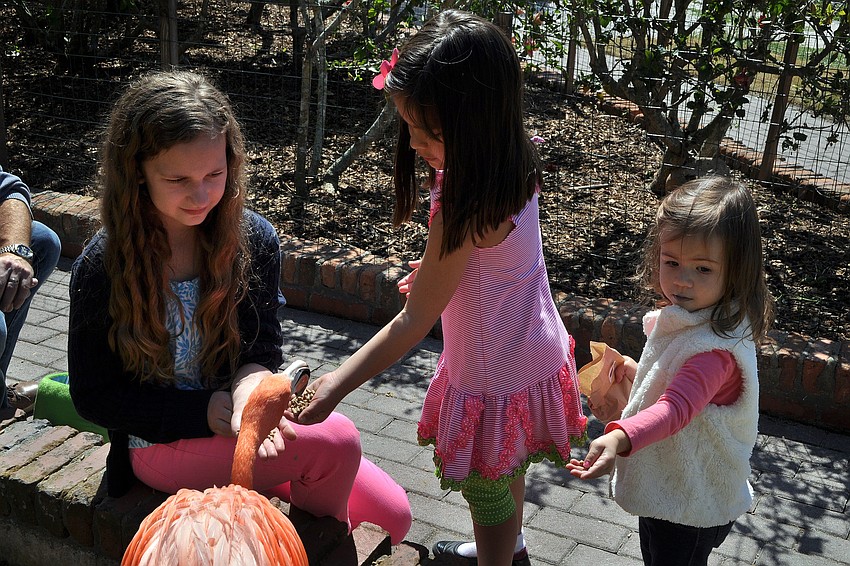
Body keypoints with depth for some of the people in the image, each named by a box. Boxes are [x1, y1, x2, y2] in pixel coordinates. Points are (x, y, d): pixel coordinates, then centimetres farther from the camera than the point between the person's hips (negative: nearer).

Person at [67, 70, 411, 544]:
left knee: (393, 516, -2)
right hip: (161, 444, -4)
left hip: (238, 423, 4)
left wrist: (250, 389, -31)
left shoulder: (254, 239, -9)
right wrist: (206, 412, -22)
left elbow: (261, 350, -5)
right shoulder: (104, 268, -16)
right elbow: (94, 397, -10)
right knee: (337, 438, -24)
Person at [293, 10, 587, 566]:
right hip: (535, 357, 9)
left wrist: (336, 385, -24)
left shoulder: (463, 208, -34)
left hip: (495, 382, -9)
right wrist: (440, 268, 5)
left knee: (487, 490, 17)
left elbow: (413, 322, -27)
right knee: (506, 470, 32)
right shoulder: (519, 170, -11)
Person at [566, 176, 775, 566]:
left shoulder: (715, 348, -34)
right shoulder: (688, 316, -5)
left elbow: (677, 406, -51)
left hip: (690, 508, -9)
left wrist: (620, 438, -66)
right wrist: (638, 371, 7)